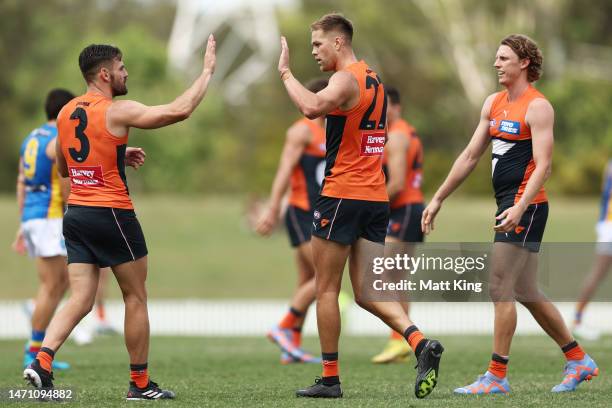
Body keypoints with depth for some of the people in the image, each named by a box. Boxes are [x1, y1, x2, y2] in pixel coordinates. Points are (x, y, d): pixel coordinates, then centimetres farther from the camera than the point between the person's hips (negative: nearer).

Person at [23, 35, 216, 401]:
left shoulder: (66, 113, 10)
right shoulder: (117, 112, -12)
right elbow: (180, 110, -15)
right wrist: (207, 72, -3)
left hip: (75, 214, 6)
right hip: (112, 215, -6)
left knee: (80, 300, 3)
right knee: (136, 298, 7)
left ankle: (42, 361, -18)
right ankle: (141, 384, 13)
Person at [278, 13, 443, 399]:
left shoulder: (346, 79, -12)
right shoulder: (374, 81, 18)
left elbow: (312, 108, -32)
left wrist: (286, 72, -20)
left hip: (343, 195, -8)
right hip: (376, 198, 8)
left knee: (327, 289, 3)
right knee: (367, 292, 5)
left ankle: (330, 379, 6)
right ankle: (421, 343, -16)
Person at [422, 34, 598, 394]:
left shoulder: (538, 107, -11)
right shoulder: (494, 104, 15)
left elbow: (543, 165, -19)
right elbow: (471, 156, 19)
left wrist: (520, 207, -30)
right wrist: (438, 199, 18)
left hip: (526, 206, -9)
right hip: (509, 205, 9)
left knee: (500, 287, -11)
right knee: (527, 293, 12)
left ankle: (497, 376, -7)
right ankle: (579, 361, 22)